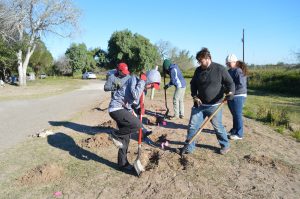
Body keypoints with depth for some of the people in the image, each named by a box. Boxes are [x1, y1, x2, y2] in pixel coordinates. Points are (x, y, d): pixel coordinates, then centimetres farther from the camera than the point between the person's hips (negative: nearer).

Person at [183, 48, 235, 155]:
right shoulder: (198, 70, 5)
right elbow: (193, 84, 15)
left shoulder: (220, 69, -8)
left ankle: (225, 145, 31)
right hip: (200, 104, 4)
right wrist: (194, 96, -1)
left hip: (214, 106, -4)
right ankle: (189, 147, 16)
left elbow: (230, 83, -4)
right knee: (193, 125, 2)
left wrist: (230, 92, -24)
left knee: (218, 127, 7)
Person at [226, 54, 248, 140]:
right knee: (234, 114, 19)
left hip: (238, 96, -9)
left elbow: (241, 85, -24)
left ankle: (239, 134, 9)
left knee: (238, 115, -1)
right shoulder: (230, 71, 12)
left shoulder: (238, 71, -17)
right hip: (232, 96, 9)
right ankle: (234, 130, 33)